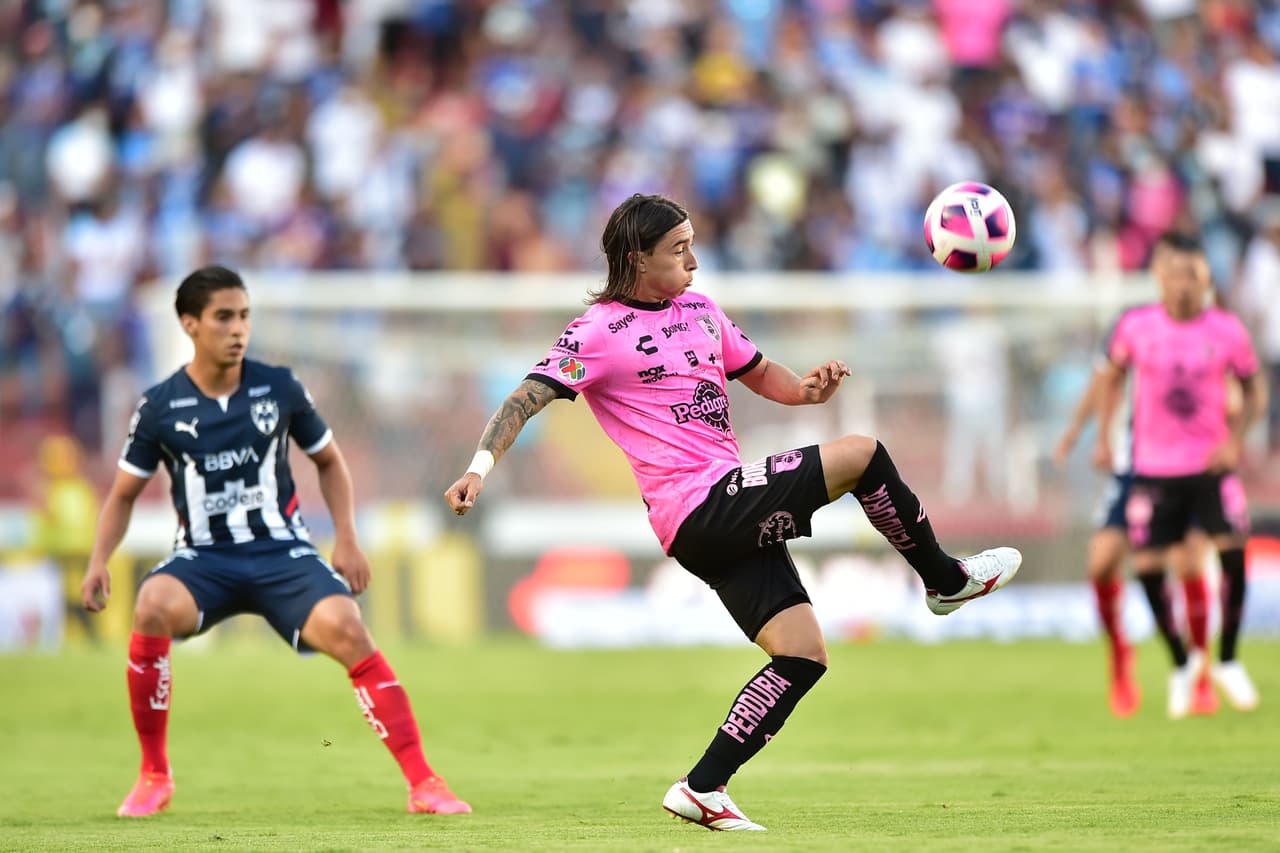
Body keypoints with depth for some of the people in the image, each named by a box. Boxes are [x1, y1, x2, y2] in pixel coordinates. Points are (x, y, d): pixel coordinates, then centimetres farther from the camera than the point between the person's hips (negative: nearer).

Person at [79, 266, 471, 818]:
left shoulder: (279, 389, -2)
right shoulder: (160, 408, -4)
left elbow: (329, 461, 13)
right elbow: (124, 493, 8)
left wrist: (346, 539, 2)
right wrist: (99, 561, -8)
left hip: (282, 551, 0)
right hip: (204, 558, 0)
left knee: (345, 629, -27)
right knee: (154, 609, -33)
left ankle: (423, 783, -20)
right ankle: (154, 776, -13)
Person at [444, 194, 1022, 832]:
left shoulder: (699, 310, 18)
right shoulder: (600, 331, -6)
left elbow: (758, 372, 29)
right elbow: (528, 397, -12)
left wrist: (805, 388, 6)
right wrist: (481, 466, -28)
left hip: (736, 517, 9)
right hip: (701, 510, -9)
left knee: (803, 654, 2)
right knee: (861, 454, -13)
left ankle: (702, 789, 4)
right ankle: (946, 580, 8)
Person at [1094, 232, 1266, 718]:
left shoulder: (1227, 331, -7)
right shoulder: (1136, 327, -5)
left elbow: (1254, 390, 6)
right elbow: (1112, 376, 12)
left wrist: (1235, 438, -9)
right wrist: (1103, 437, 6)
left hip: (1212, 464, -1)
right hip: (1154, 469, 1)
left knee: (1233, 552, -15)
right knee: (1147, 566, -4)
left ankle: (1227, 661, 5)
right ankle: (1181, 665, 19)